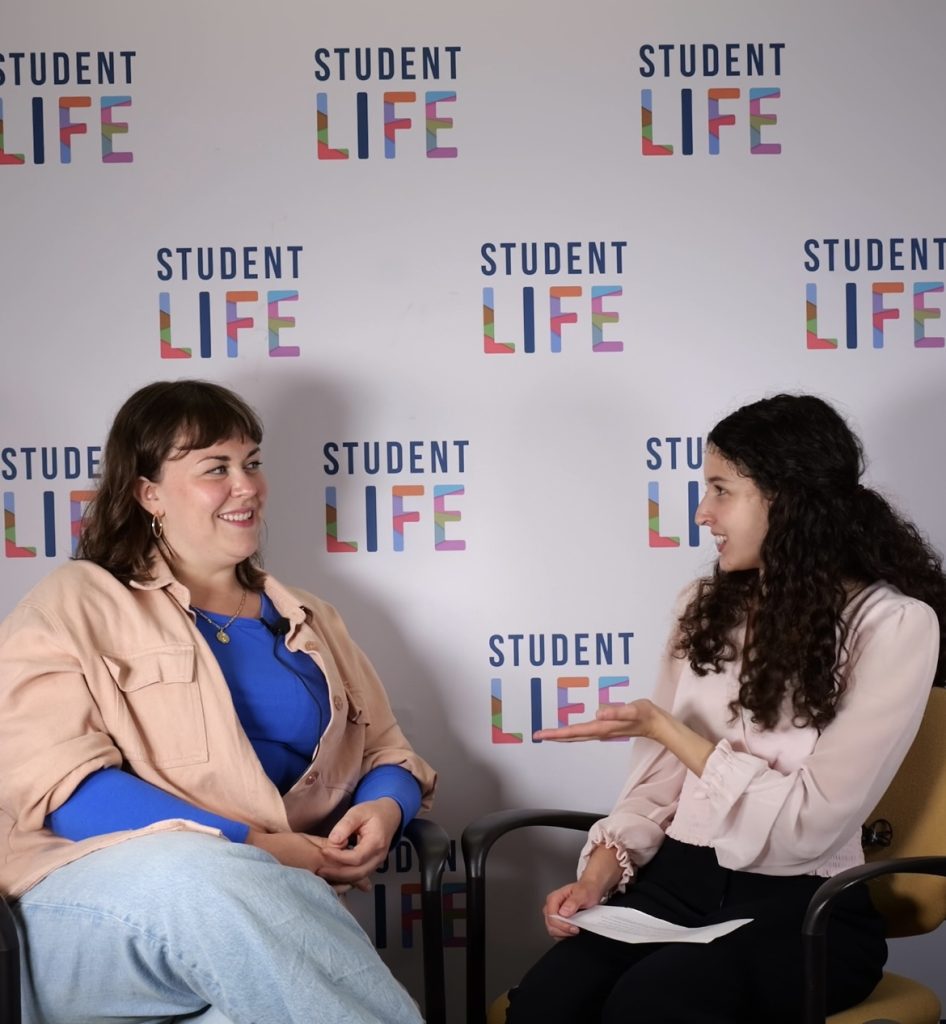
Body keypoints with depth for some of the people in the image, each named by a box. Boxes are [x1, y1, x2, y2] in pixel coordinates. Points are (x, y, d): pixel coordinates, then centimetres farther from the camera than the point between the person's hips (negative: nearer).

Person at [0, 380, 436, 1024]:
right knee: (205, 877, -36)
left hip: (268, 897, 3)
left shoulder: (309, 621, 23)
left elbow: (387, 754, 24)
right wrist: (252, 848, -16)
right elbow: (60, 783, -7)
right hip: (93, 893, -2)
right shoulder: (76, 605, 6)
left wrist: (384, 808, -2)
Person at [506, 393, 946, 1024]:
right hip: (676, 881, 4)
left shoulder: (893, 624, -9)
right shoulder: (709, 606, 11)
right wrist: (604, 867, -7)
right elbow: (661, 774, 10)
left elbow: (809, 824, -13)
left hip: (802, 908, -4)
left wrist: (663, 727, -13)